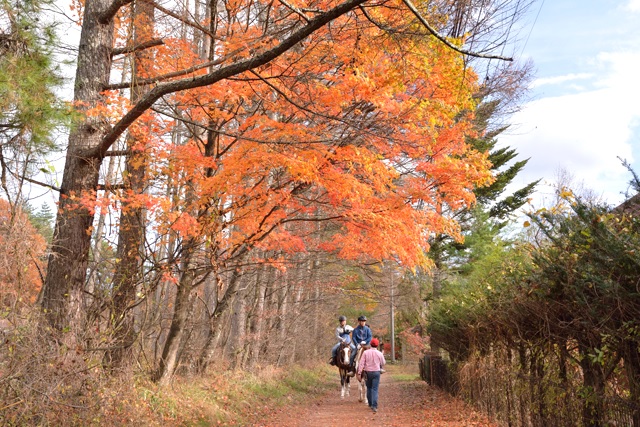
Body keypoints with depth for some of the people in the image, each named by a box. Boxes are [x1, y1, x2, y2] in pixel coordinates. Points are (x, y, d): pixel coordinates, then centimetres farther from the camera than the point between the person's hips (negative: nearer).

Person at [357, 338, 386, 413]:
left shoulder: (365, 352, -5)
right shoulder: (379, 354, -6)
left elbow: (361, 363, -9)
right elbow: (383, 363, 6)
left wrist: (359, 373, -7)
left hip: (368, 372, 2)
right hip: (376, 372, -1)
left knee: (369, 388, 19)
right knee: (375, 389, -2)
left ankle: (370, 404, 29)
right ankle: (374, 406, -11)